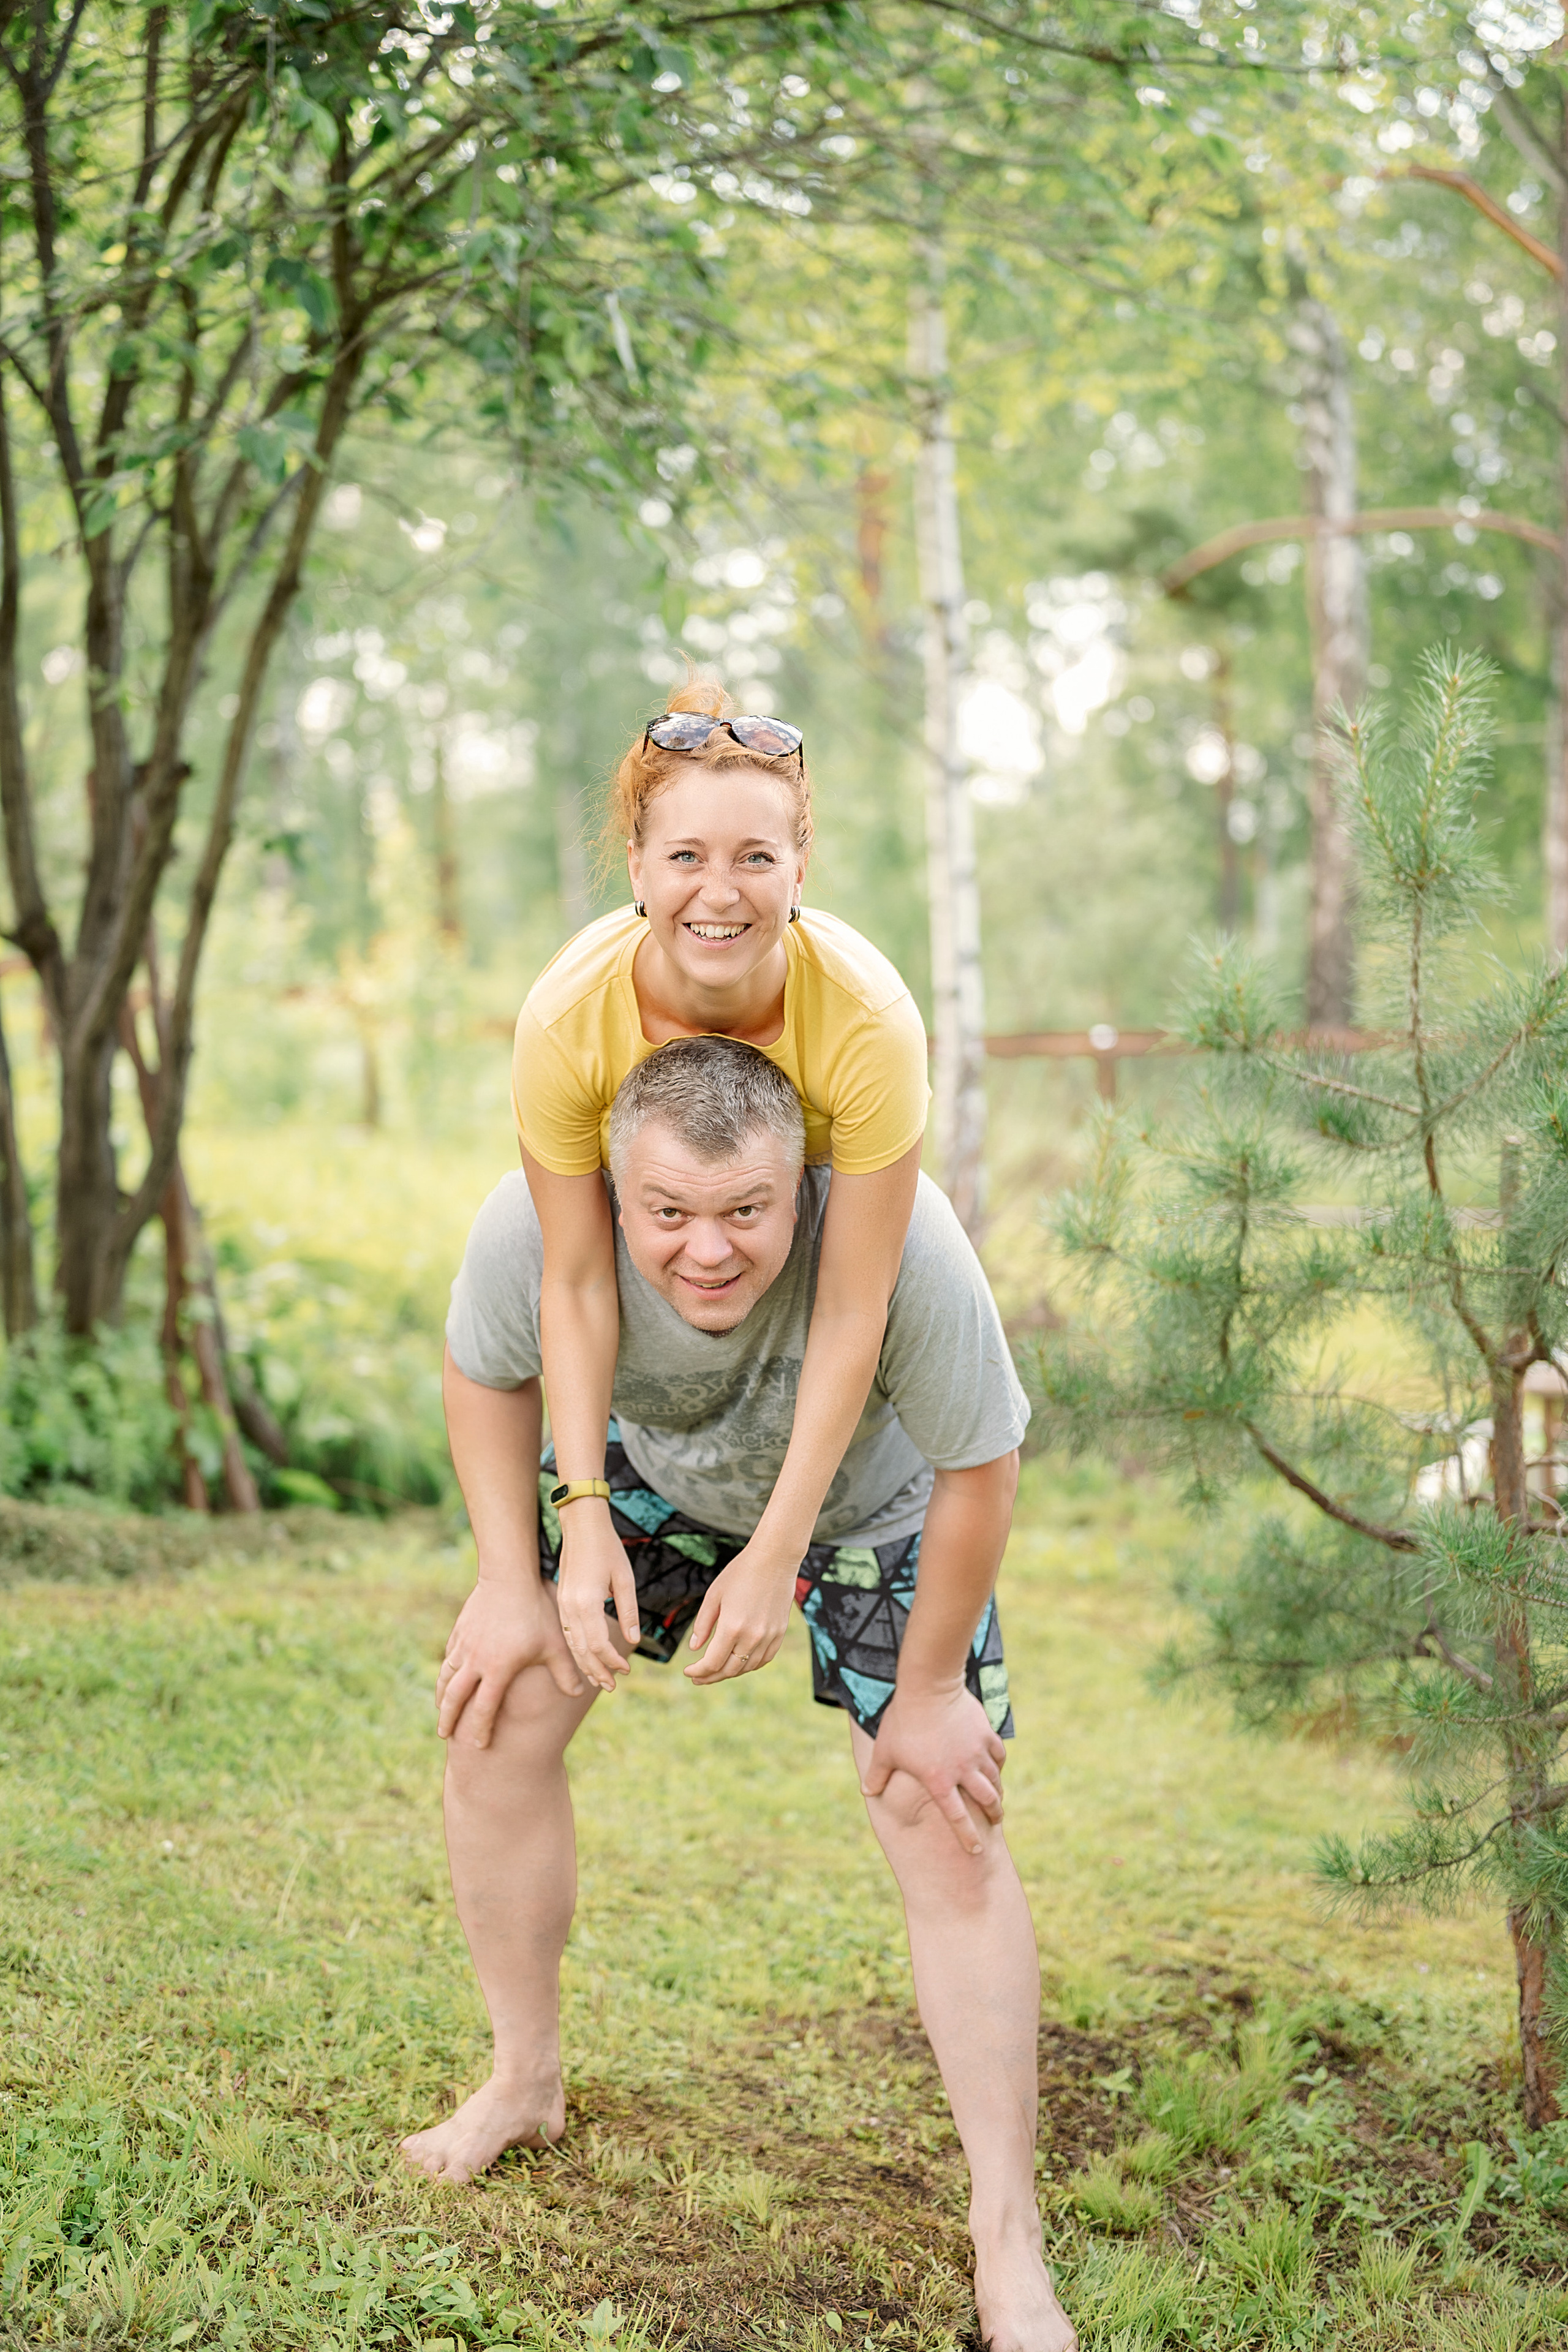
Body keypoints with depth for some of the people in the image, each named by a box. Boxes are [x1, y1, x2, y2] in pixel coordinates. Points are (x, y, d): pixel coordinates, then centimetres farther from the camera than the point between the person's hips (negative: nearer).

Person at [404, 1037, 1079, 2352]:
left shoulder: (899, 1243, -43)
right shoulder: (536, 1226, -34)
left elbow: (979, 1470, -26)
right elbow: (487, 1372, -9)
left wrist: (931, 1687, -16)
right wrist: (512, 1584, -9)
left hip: (873, 1508, -3)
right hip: (654, 1469, 3)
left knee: (949, 1836, -10)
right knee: (496, 1717, -5)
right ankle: (525, 2088, 20)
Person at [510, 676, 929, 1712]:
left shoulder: (870, 1019, -41)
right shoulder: (569, 1015, -38)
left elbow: (851, 1313, -35)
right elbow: (577, 1281, -25)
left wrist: (777, 1553, -32)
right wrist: (587, 1519, -28)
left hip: (828, 1201, -1)